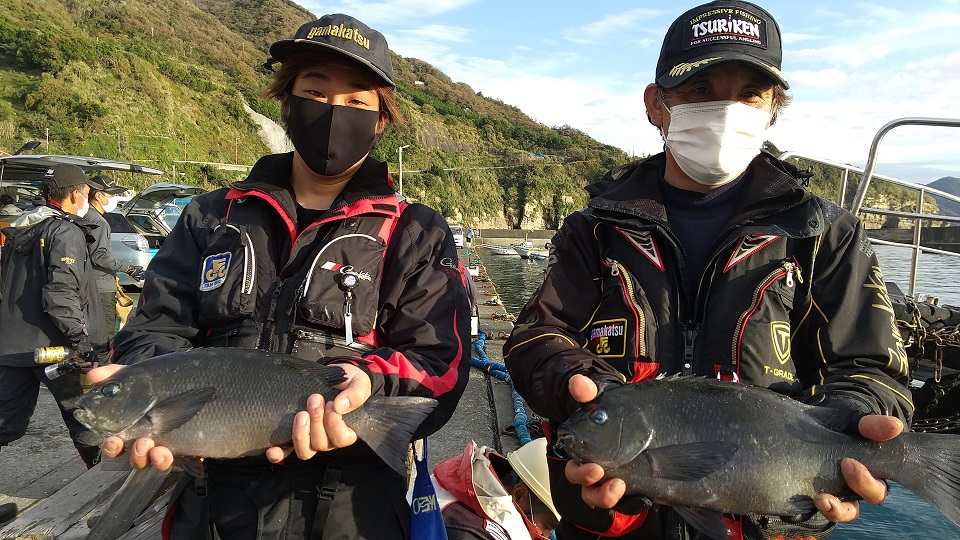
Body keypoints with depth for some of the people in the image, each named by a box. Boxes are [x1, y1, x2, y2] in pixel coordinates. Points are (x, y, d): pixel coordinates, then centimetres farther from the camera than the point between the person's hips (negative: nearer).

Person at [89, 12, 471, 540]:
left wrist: (369, 384, -32)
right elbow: (157, 327, 2)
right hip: (215, 493, 3)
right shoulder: (211, 218, 6)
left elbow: (438, 363, -11)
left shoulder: (416, 235, -3)